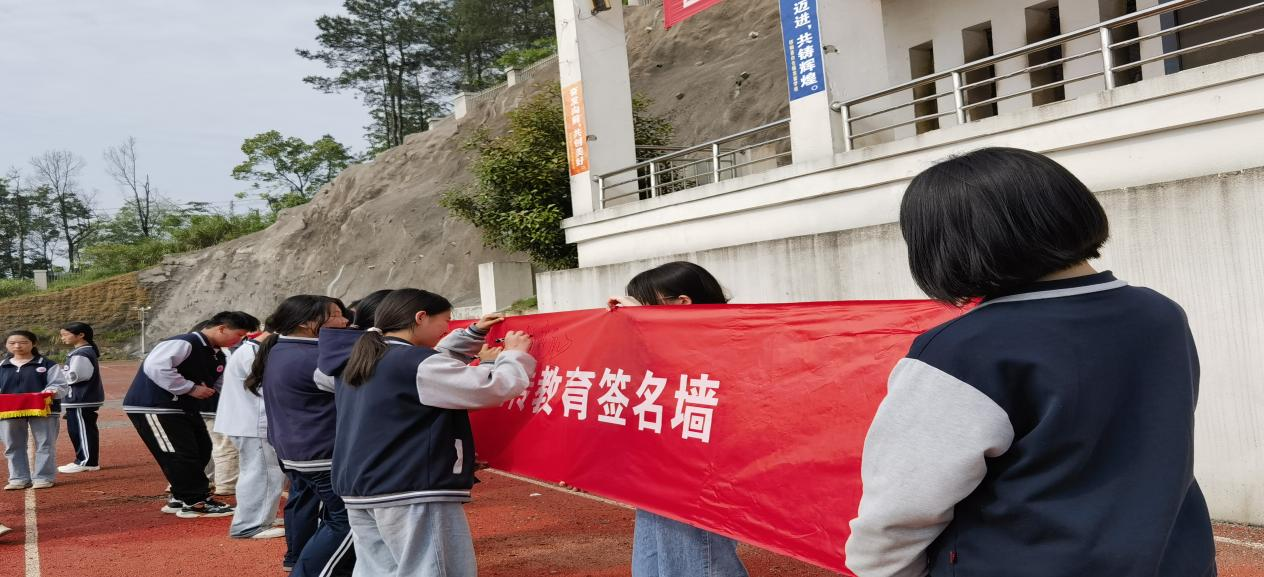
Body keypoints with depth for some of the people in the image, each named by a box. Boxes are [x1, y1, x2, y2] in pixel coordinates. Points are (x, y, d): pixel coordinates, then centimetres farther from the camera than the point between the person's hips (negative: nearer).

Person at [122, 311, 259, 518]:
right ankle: (195, 502, 3)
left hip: (183, 408, 11)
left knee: (202, 451, 13)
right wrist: (191, 388, -27)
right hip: (152, 407, -11)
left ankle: (181, 498, 27)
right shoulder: (183, 344, -22)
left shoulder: (216, 356, 10)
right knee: (181, 455, -9)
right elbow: (155, 367, -34)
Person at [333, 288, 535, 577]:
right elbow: (498, 388, -15)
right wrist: (515, 354, 3)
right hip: (413, 493, -9)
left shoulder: (362, 362, 14)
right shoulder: (417, 363, -14)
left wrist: (473, 334, 28)